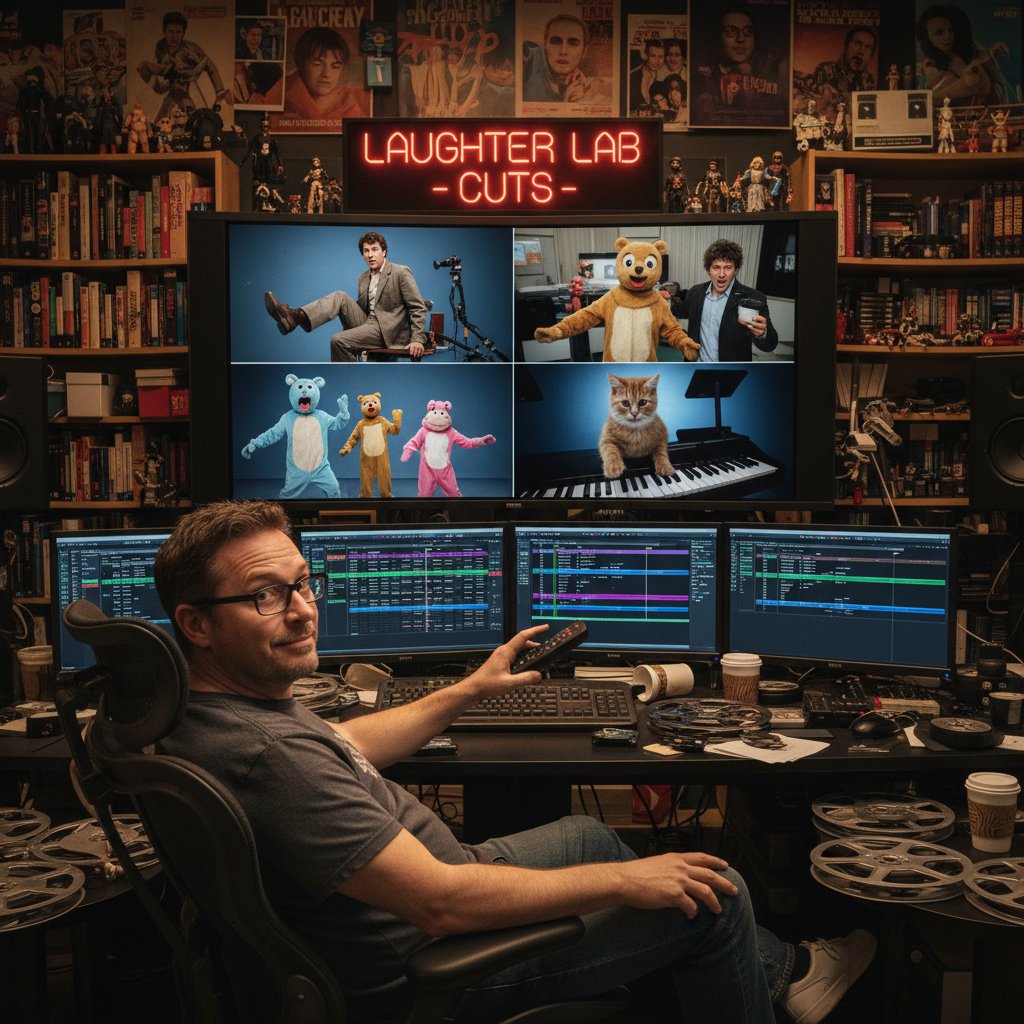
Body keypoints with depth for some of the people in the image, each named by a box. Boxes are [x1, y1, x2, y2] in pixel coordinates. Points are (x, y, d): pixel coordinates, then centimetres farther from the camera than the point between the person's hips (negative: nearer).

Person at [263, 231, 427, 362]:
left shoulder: (401, 273, -7)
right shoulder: (363, 277, 16)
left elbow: (418, 308, -11)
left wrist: (418, 339, -21)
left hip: (386, 331, -7)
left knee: (339, 340, -25)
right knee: (340, 297, -9)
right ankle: (296, 317, -29)